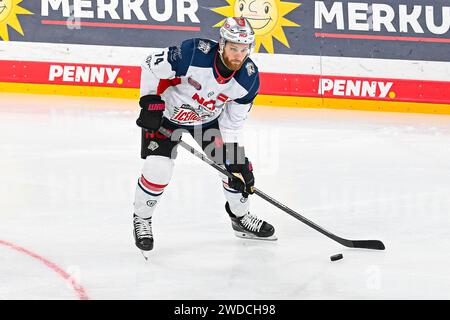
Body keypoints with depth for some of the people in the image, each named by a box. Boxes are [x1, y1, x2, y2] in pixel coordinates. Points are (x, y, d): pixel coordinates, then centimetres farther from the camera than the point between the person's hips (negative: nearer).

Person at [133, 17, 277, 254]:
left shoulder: (249, 78, -19)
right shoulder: (194, 54, -36)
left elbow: (233, 122, -8)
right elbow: (151, 66, -22)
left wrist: (236, 161, -13)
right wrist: (150, 103, -24)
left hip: (208, 118, 5)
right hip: (165, 112, -5)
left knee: (238, 166, 1)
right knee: (158, 168, -18)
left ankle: (241, 217, 27)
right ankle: (141, 220, 8)